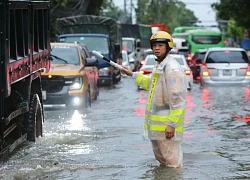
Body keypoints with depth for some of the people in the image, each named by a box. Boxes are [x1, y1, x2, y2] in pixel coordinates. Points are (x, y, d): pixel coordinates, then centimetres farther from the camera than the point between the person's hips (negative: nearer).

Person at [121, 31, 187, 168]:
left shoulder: (172, 68, -17)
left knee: (172, 161, -9)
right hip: (155, 124, 11)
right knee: (161, 159, 21)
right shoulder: (158, 65, 14)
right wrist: (132, 74, 31)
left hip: (167, 124, -11)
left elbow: (177, 99, -22)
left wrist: (172, 124, -25)